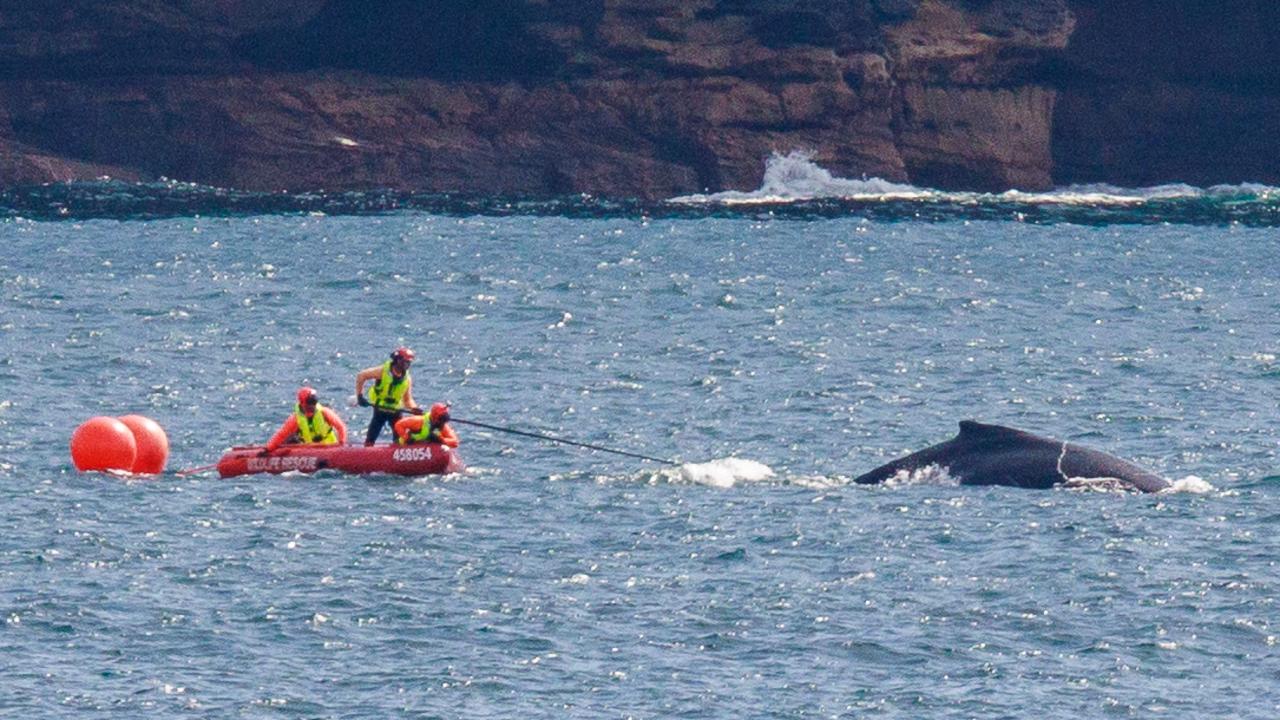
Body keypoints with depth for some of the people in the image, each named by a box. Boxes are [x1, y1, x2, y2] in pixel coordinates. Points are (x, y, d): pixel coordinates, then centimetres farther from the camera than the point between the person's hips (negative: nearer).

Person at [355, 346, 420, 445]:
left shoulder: (407, 379, -3)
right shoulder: (382, 371, -15)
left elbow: (407, 400, 3)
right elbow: (361, 376, -8)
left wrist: (414, 408, -19)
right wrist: (360, 396, -12)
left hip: (395, 411, 3)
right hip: (380, 410, -3)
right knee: (370, 439, -4)